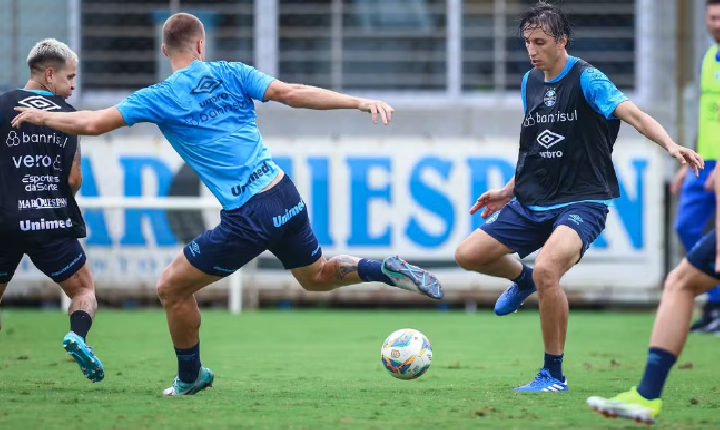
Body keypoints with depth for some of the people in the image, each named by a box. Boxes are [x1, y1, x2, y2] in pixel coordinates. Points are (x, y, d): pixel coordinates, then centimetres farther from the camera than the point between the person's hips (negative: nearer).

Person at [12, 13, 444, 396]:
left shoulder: (159, 98, -1)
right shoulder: (231, 74, 8)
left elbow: (93, 123, -4)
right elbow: (293, 93, -3)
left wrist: (42, 117, 14)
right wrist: (361, 102, -5)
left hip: (247, 219, -5)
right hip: (286, 197, 5)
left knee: (173, 287, 12)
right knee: (316, 275, 30)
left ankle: (191, 377, 24)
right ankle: (387, 270, 9)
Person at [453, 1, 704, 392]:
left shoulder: (586, 79, -13)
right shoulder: (530, 82, 10)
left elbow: (632, 114, -27)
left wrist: (670, 144, -44)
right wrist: (510, 191, 22)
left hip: (581, 202, -7)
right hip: (532, 202, 7)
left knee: (546, 269, -32)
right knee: (467, 254, 1)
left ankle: (554, 375, -15)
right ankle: (522, 279, 35)